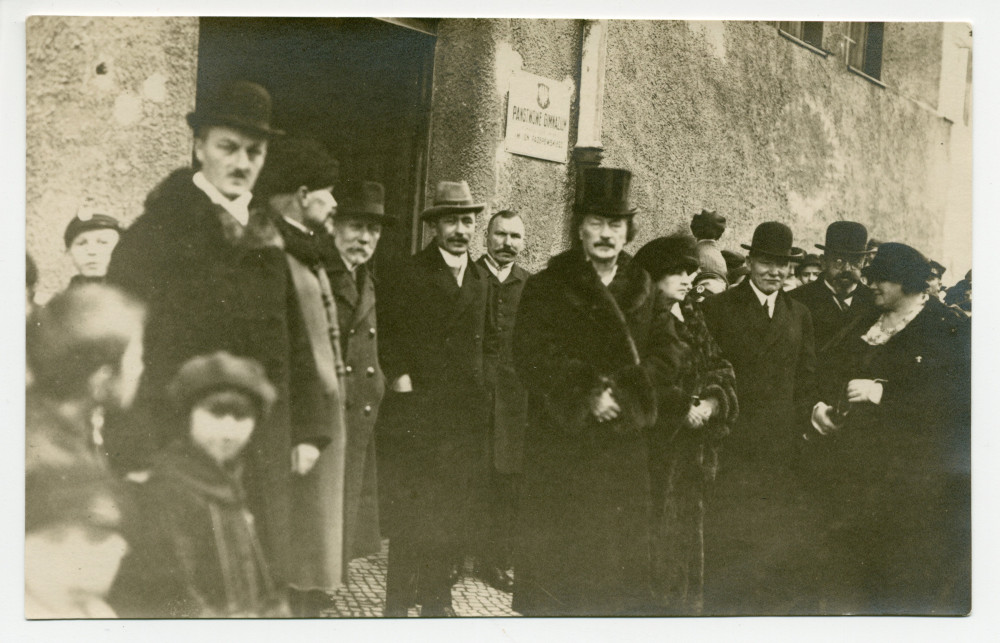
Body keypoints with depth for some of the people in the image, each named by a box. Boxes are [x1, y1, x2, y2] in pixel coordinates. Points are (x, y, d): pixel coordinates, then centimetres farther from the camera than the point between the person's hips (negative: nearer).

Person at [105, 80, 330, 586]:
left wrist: (307, 430, 9)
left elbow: (293, 339, 15)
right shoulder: (154, 235, -4)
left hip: (265, 450, 5)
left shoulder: (265, 239, 13)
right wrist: (138, 459, -11)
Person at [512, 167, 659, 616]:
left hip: (623, 440, 3)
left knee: (619, 551, 4)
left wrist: (617, 397, -7)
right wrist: (584, 398, -14)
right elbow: (531, 358, -6)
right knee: (555, 547, 0)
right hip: (560, 437, -2)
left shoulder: (642, 289, 10)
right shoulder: (546, 286, 1)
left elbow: (644, 360, 10)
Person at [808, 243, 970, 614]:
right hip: (855, 467, 5)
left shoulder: (952, 329, -3)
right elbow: (832, 375, 21)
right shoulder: (864, 326, 16)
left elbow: (956, 394, -15)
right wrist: (821, 405, -1)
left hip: (915, 474, -5)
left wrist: (882, 392, -19)